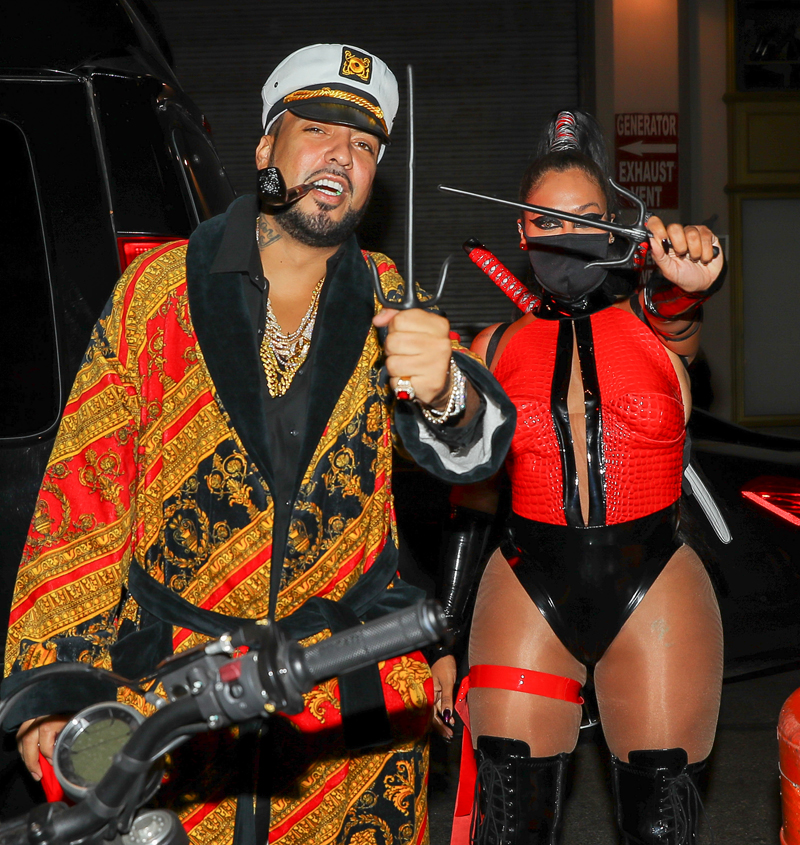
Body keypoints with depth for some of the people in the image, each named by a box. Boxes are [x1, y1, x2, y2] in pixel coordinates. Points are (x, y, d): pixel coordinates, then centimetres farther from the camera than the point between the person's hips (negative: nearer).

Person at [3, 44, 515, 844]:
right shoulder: (157, 288, -4)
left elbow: (472, 450, -10)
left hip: (354, 700, 2)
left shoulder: (384, 300, 2)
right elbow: (82, 487, -4)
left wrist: (443, 390, -35)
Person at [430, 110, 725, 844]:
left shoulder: (657, 325, 2)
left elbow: (670, 309, -25)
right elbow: (473, 502, 10)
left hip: (655, 595, -1)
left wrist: (689, 280, -50)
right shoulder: (496, 348, 6)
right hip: (530, 594, 1)